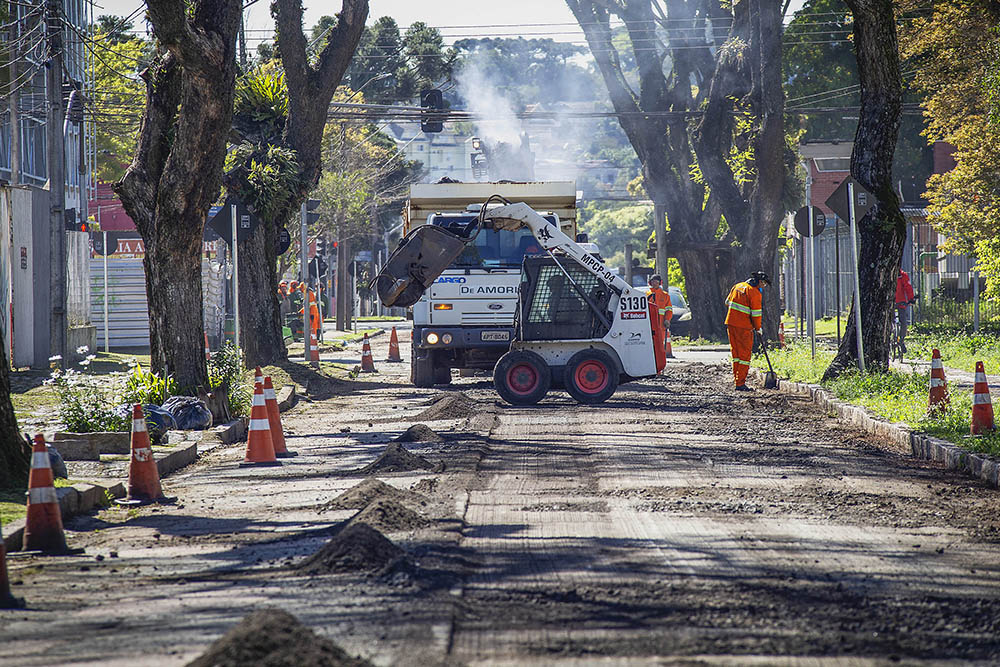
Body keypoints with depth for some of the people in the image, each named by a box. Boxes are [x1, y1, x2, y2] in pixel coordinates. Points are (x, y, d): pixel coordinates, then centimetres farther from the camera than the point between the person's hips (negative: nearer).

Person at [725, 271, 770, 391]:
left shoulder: (737, 286, 12)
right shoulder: (755, 292, -10)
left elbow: (728, 302, 20)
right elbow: (756, 313, -10)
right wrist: (758, 328, 2)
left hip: (731, 323, 7)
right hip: (744, 327, -7)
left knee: (736, 353, 15)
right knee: (744, 354, -2)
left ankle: (737, 380, 18)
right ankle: (740, 384, -4)